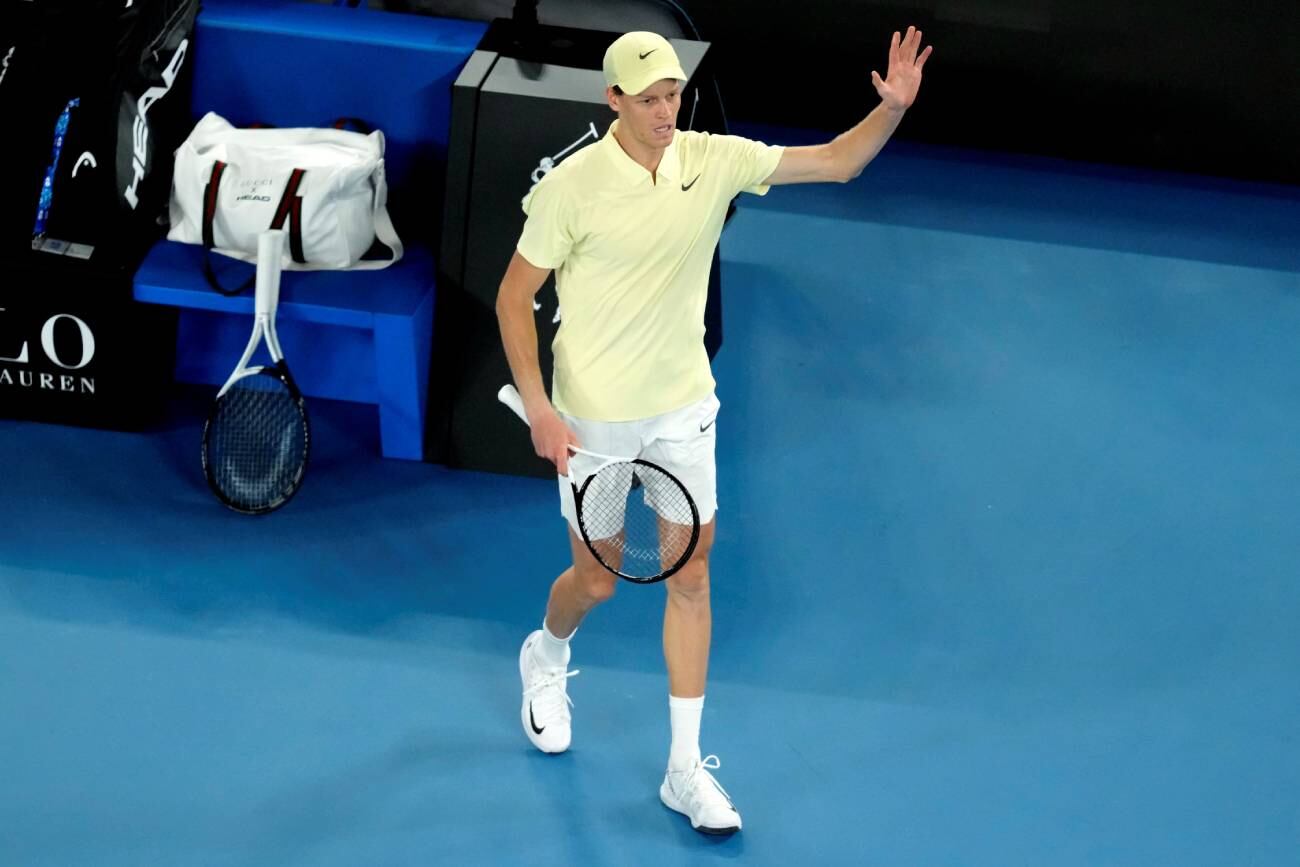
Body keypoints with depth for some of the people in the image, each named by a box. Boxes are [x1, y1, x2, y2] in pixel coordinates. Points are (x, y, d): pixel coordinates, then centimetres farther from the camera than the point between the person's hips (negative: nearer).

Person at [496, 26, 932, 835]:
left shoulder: (714, 160, -8)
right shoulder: (572, 186, -18)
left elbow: (837, 162, -4)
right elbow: (514, 296, -10)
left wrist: (893, 107, -23)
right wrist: (538, 406, -18)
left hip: (684, 407, 3)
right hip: (593, 417, -3)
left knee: (690, 572, 2)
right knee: (598, 579, 10)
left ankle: (686, 769, 11)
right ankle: (547, 658, 47)